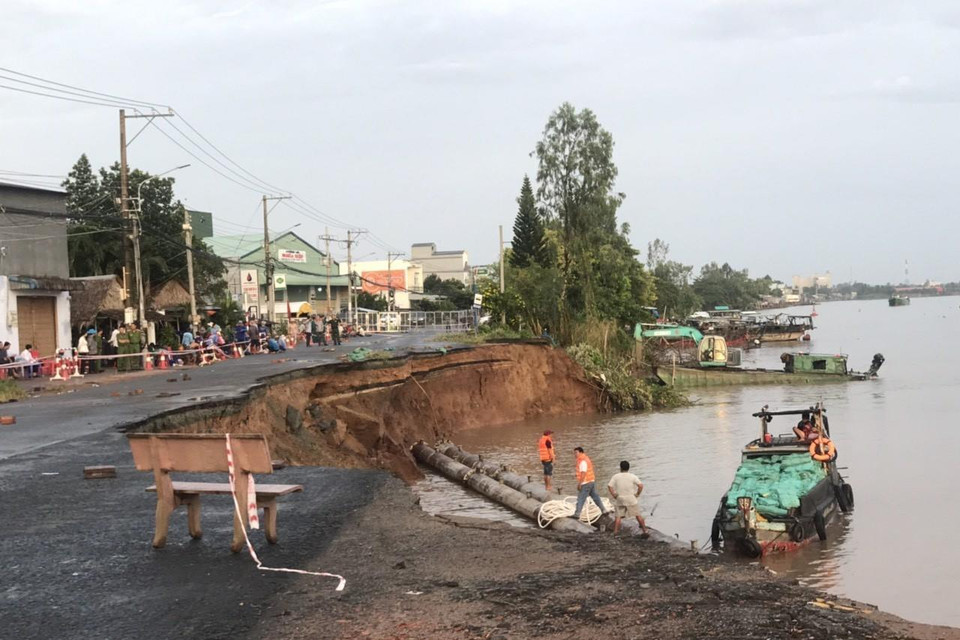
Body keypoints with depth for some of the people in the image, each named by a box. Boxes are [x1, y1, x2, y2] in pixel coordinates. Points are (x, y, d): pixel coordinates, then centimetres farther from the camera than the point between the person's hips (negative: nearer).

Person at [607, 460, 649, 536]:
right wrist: (637, 494, -1)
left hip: (619, 500, 0)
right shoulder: (633, 476, -2)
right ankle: (645, 531, 13)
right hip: (631, 499, 0)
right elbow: (640, 485, -12)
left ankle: (615, 532, 3)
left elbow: (609, 486, -8)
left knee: (618, 516, 8)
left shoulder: (616, 476, 0)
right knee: (638, 515, 9)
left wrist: (613, 495, 0)